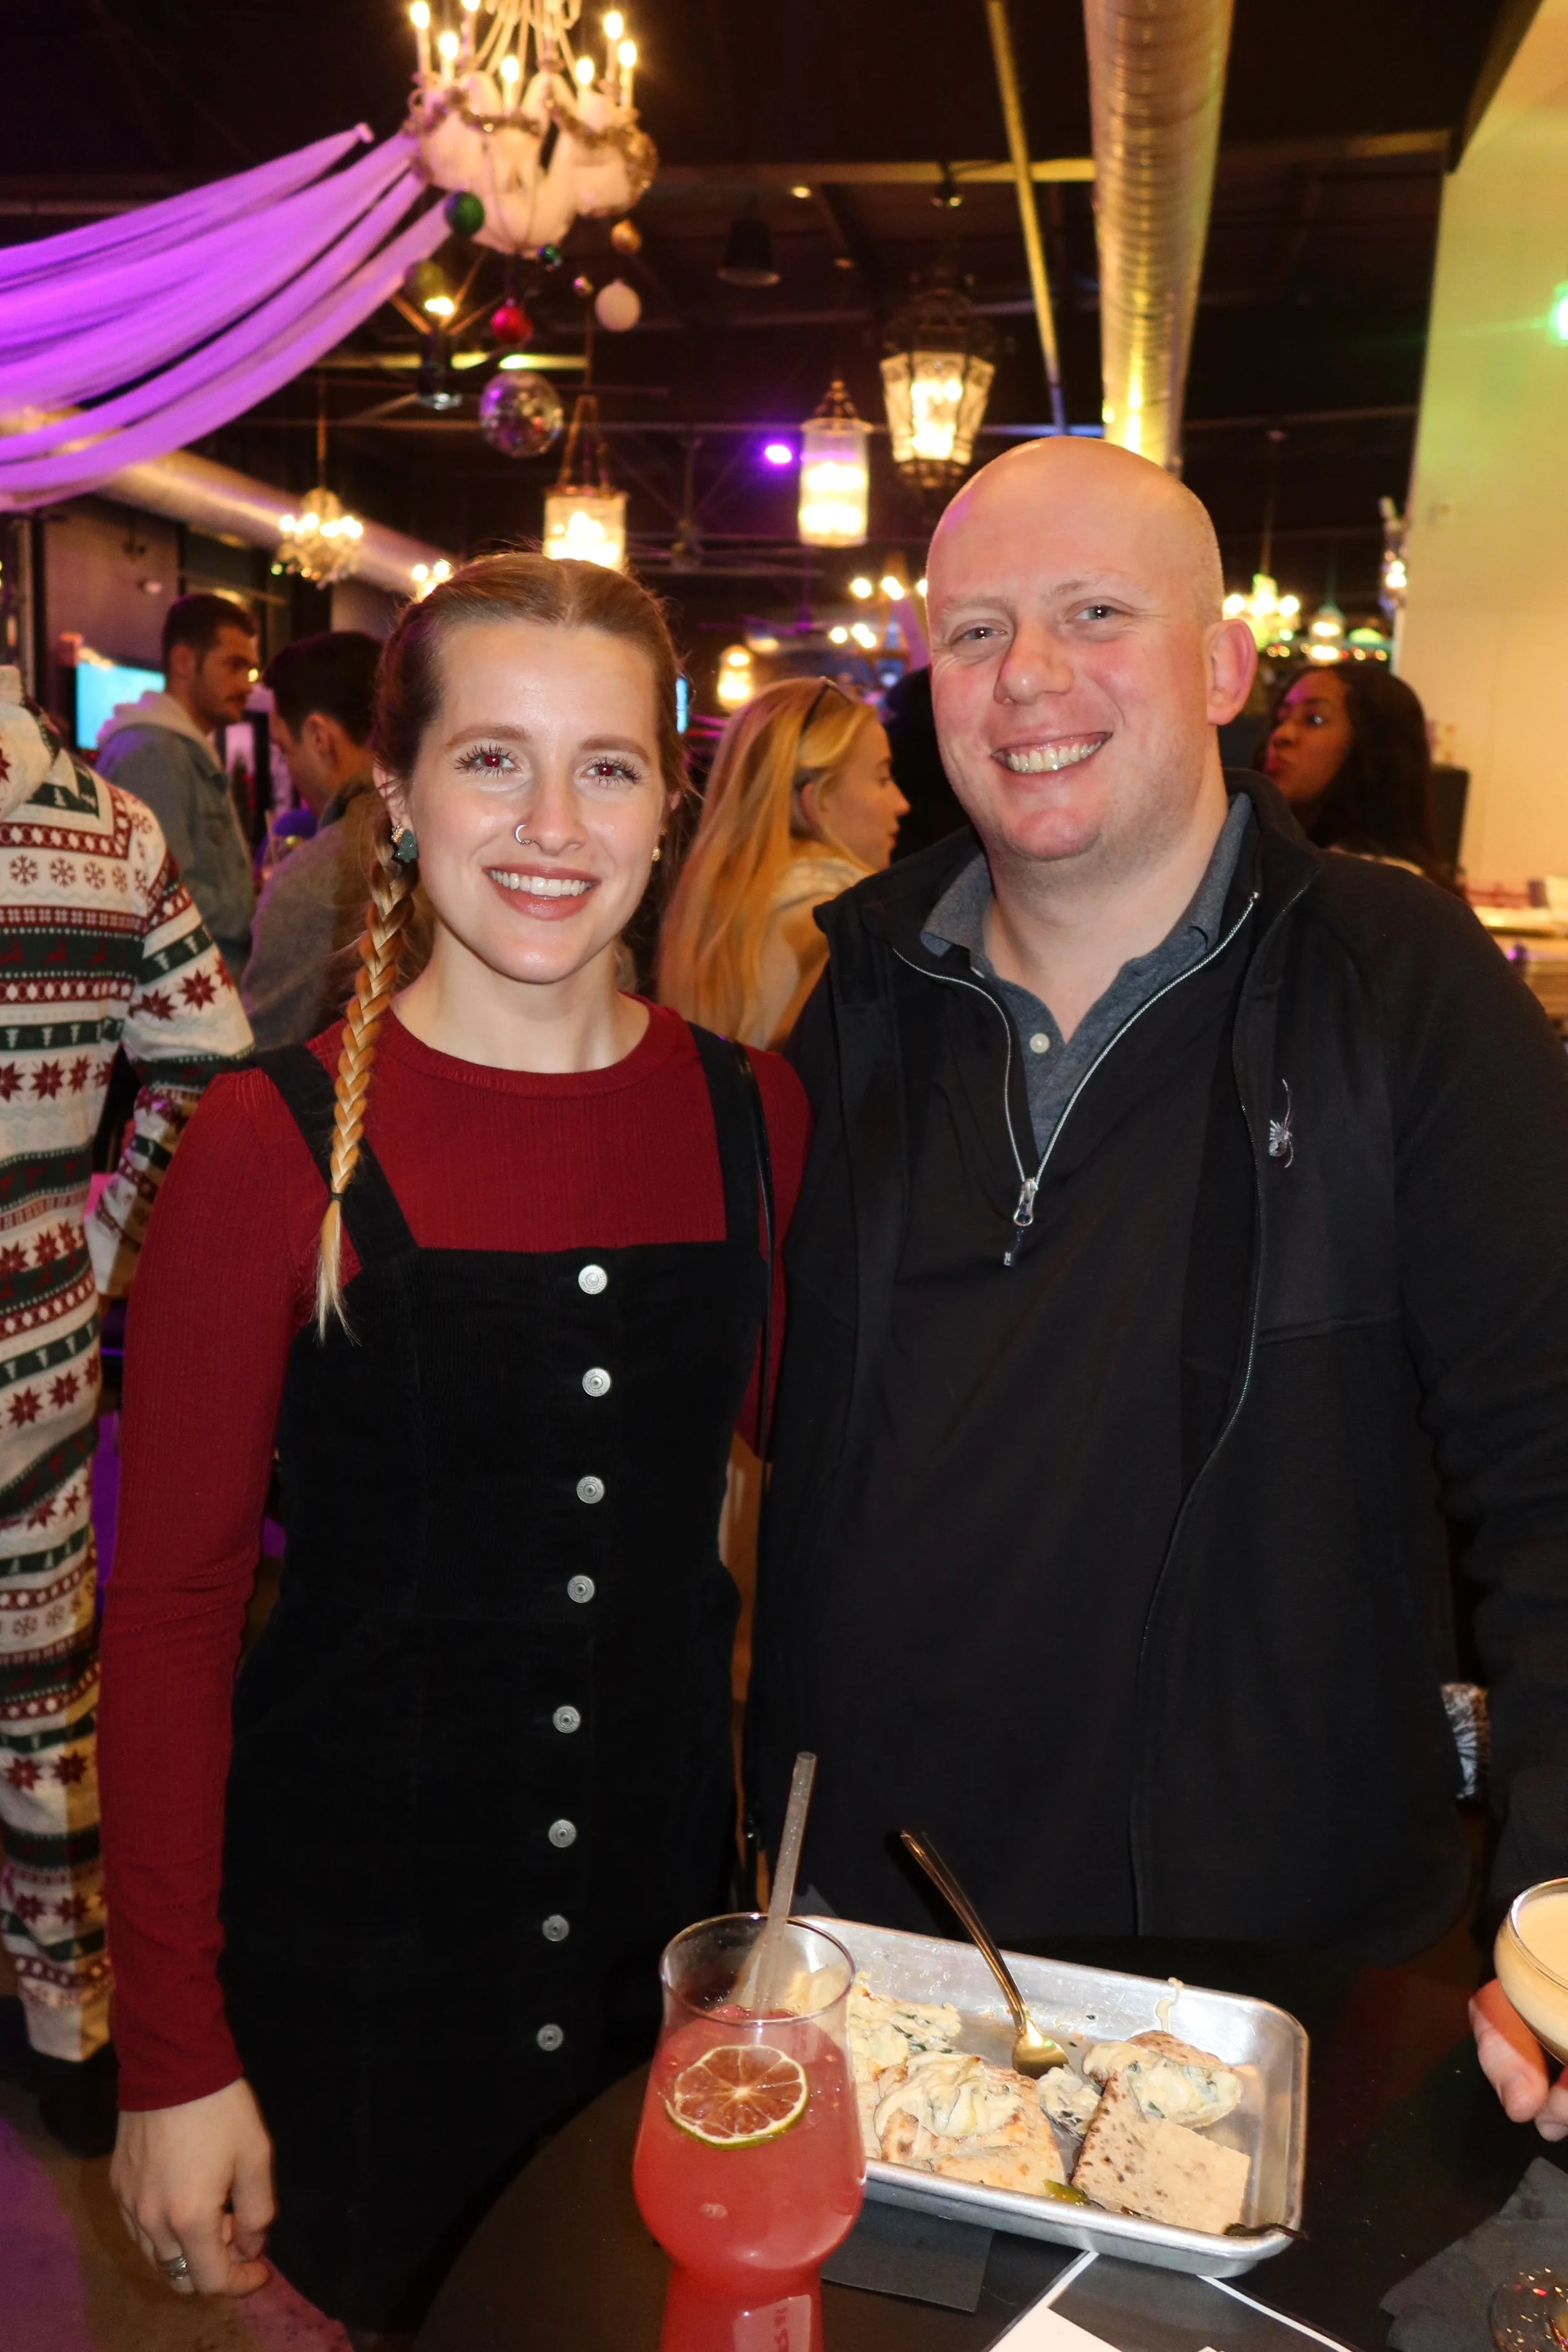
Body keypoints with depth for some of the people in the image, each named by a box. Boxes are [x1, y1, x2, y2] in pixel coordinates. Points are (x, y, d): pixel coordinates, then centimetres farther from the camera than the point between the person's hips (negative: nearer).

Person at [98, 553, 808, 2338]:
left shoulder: (748, 1115, -4)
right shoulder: (278, 1148, -14)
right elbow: (169, 1608, -10)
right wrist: (175, 2052, -9)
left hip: (671, 1916, 4)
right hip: (357, 1960, -3)